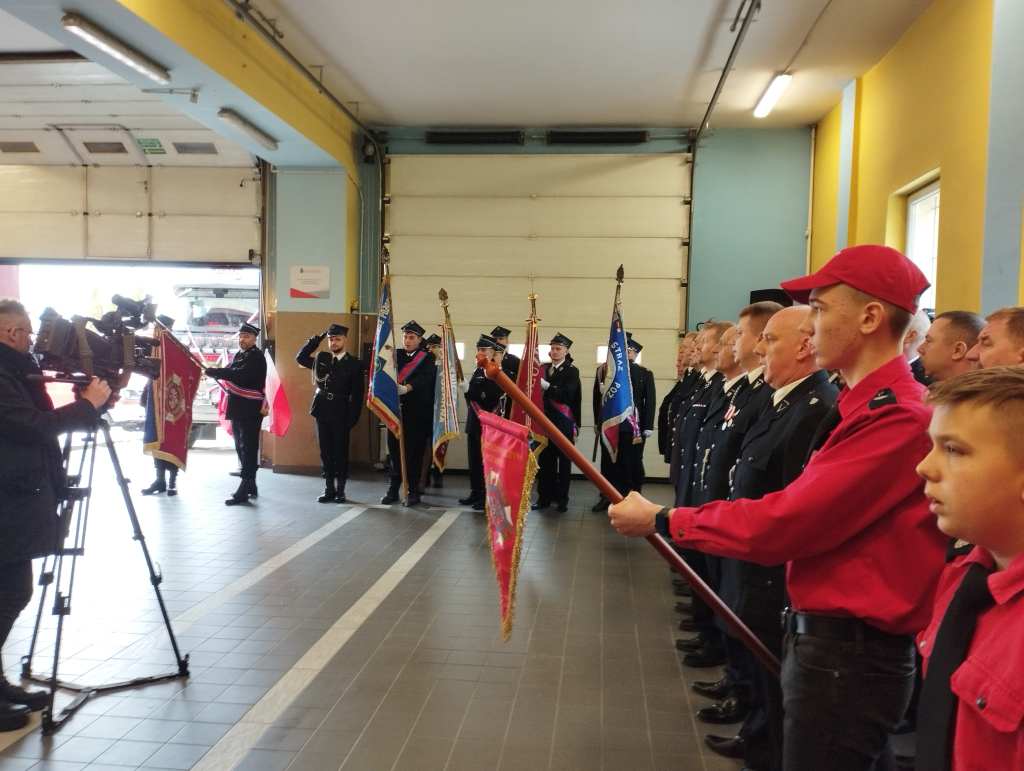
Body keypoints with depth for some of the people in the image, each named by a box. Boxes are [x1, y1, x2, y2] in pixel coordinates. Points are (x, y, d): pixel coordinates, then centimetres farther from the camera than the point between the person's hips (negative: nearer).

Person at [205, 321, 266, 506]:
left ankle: (244, 490, -7)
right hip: (238, 408, 9)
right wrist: (213, 371, -8)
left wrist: (212, 371, -23)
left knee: (248, 448, -7)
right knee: (241, 447, 14)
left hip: (250, 410, -9)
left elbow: (240, 375, -24)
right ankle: (250, 485, 24)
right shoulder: (239, 355, 18)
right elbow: (230, 372, 11)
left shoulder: (256, 357, -11)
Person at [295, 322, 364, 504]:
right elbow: (300, 358, 17)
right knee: (325, 452, 7)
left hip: (341, 414, -3)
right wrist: (316, 339, 7)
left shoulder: (354, 364, -2)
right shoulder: (321, 358, 9)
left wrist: (353, 419, -10)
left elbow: (357, 395, -4)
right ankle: (329, 489, 14)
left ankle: (340, 490, 11)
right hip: (322, 412, 3)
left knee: (341, 452, 2)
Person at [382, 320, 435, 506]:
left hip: (417, 413, -3)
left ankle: (413, 490, 10)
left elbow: (426, 379, -15)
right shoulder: (395, 355, 13)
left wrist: (407, 388, -30)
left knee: (415, 451, 0)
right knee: (395, 450, 5)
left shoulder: (427, 359, 2)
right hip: (396, 409, 3)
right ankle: (393, 489, 14)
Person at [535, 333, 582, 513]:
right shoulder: (544, 368, 11)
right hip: (545, 420, 3)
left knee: (564, 462, 3)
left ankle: (562, 498, 11)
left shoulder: (572, 371, -2)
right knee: (545, 460, 5)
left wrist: (546, 385, -22)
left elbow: (567, 394, -16)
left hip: (564, 424, -3)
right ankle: (545, 497, 14)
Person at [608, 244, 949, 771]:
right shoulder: (870, 405, 11)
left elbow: (783, 523, -24)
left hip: (846, 653, -9)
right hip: (832, 639, 10)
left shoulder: (897, 418, -23)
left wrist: (661, 520, -15)